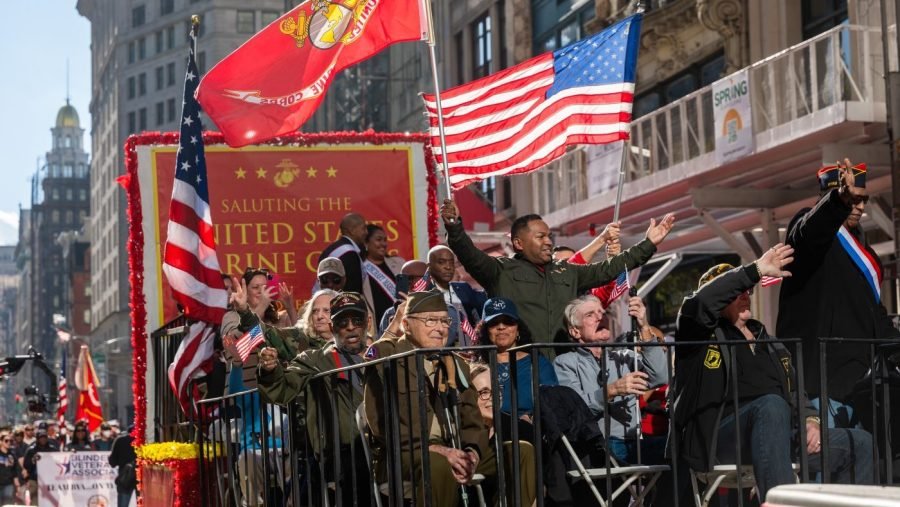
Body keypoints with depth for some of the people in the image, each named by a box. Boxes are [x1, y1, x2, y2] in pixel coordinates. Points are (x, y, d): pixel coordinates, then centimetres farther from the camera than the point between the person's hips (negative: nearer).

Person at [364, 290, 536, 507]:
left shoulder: (455, 363, 20)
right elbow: (381, 422, -11)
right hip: (403, 455, -6)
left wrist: (472, 452, -11)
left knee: (523, 453, -9)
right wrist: (433, 449, -22)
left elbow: (472, 419, 13)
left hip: (454, 452, 6)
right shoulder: (384, 355, -1)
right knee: (439, 464, -38)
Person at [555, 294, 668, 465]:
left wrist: (644, 328, -4)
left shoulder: (624, 357, 23)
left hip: (631, 444, 3)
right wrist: (612, 390, -21)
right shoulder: (565, 363, 12)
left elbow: (660, 378, 3)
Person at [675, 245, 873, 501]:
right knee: (771, 405, -38)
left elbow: (794, 391, 27)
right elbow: (701, 302, -13)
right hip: (719, 439, -7)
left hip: (777, 437, 7)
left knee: (860, 442, -5)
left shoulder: (769, 344, 31)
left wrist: (810, 420, 4)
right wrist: (756, 270, -12)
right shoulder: (702, 337, 9)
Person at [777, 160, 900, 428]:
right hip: (821, 364, -9)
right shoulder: (812, 224, -2)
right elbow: (808, 232, -30)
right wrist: (839, 199, -49)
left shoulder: (855, 241, 24)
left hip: (859, 364, 9)